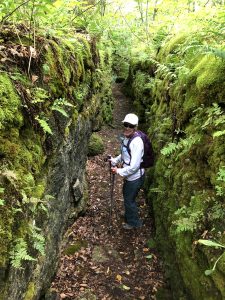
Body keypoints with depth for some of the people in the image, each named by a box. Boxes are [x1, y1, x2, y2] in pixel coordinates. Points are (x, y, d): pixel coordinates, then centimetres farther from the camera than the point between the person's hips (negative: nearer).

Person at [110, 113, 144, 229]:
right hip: (129, 176, 9)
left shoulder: (137, 142, -30)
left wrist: (119, 171, -20)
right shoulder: (126, 138, -1)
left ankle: (134, 222, 36)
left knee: (129, 199, 10)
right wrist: (115, 160, 3)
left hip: (135, 177, -9)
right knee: (127, 195, 28)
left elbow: (134, 166, -30)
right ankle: (129, 215, 55)